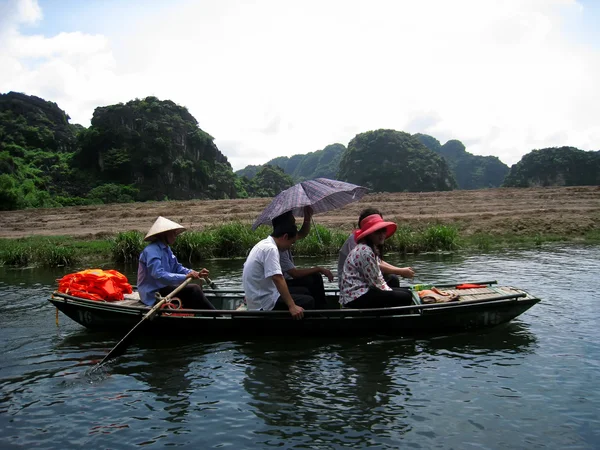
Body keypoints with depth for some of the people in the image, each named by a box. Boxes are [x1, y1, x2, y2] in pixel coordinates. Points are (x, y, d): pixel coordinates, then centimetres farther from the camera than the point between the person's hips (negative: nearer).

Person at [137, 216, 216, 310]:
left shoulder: (166, 249, 13)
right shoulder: (152, 251, -19)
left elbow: (177, 268, 12)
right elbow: (159, 275, -30)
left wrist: (197, 274, -4)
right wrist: (185, 276, -34)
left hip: (162, 288, 11)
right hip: (154, 294, -11)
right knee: (194, 289, -18)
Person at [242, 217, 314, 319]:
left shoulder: (263, 244, 9)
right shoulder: (271, 249, -22)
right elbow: (277, 278, -31)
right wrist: (292, 306, -34)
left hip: (258, 298, 10)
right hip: (264, 304, -10)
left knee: (303, 292, 17)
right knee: (308, 301, -11)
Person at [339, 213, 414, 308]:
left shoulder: (373, 249, 14)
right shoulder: (365, 251, -18)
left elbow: (379, 278, 15)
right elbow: (375, 282, -17)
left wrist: (390, 291, 3)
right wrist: (390, 293, -6)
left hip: (363, 291, 11)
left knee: (407, 293, 12)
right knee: (405, 298, -15)